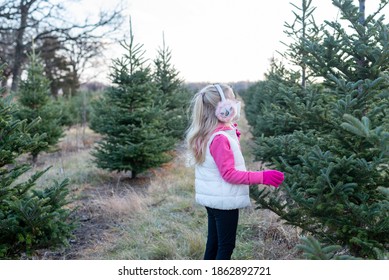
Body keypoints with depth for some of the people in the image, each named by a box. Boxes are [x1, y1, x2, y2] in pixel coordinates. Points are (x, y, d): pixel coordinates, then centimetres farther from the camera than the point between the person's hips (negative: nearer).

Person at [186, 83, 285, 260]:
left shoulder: (208, 134, 6)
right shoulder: (220, 138, -23)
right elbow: (229, 173, -23)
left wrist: (233, 134, 6)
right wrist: (261, 177, -24)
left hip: (213, 199, 9)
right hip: (224, 200, -9)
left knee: (214, 243, 18)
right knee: (226, 246, 2)